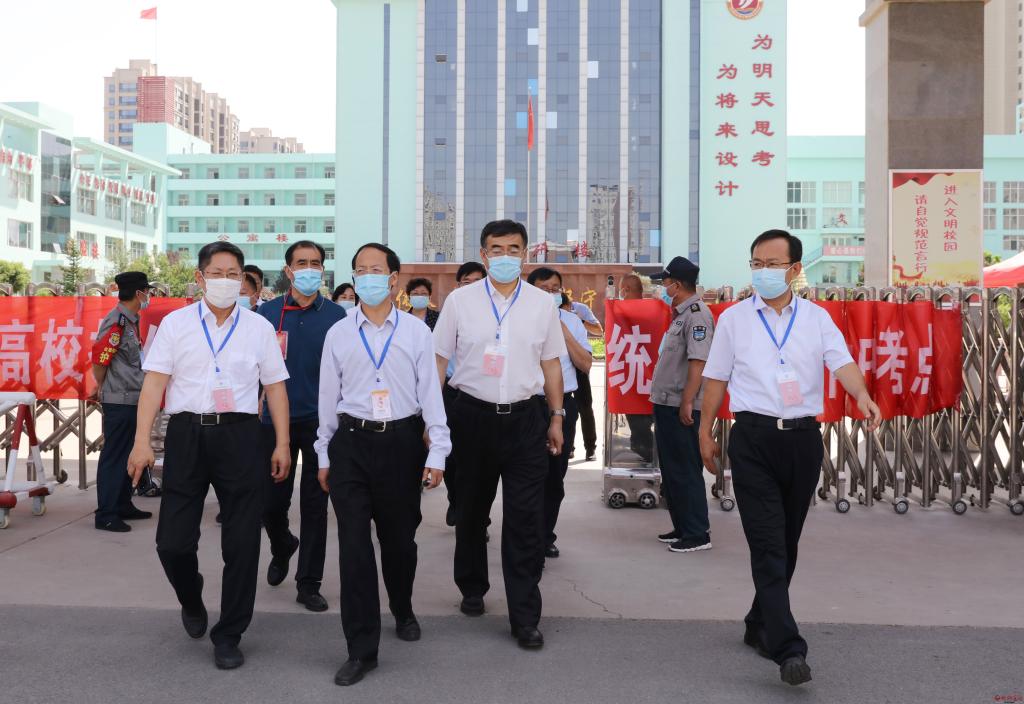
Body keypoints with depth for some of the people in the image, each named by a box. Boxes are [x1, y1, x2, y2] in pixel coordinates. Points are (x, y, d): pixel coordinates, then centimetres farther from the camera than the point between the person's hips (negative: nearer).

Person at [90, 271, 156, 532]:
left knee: (126, 455, 16)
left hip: (131, 400, 9)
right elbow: (99, 357, -18)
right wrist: (102, 388, -3)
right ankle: (105, 515, 3)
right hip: (119, 401, -9)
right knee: (113, 457, -3)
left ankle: (123, 506, 26)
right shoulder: (117, 321, -17)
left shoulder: (130, 320, 13)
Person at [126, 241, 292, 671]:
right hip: (187, 433, 0)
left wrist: (282, 444, 3)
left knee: (242, 544, 3)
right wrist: (142, 441, -10)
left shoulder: (259, 328, 7)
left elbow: (275, 387, 8)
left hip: (239, 434, 0)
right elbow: (155, 382, -1)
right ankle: (191, 600, 36)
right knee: (172, 541, 1)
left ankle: (229, 636, 19)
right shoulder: (175, 324, 6)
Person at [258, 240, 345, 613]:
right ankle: (282, 547, 40)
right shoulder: (268, 311, 4)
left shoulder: (336, 315, 1)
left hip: (320, 420, -1)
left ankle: (309, 584, 16)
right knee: (271, 501, 8)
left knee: (315, 506, 4)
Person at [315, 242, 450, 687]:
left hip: (401, 441, 0)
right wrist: (324, 456, 9)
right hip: (351, 442, 1)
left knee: (399, 538, 13)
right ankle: (361, 649, 8)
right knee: (353, 545, -1)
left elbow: (431, 392, -1)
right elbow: (328, 396, 8)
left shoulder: (416, 332, 0)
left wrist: (436, 453, -5)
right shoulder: (338, 334, 4)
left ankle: (403, 611, 42)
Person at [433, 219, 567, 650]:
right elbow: (438, 360, 2)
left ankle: (525, 617, 7)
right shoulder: (460, 300, 0)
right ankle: (472, 589, 38)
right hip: (474, 416, 0)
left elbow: (551, 363, 9)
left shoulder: (542, 304, 4)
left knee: (526, 518, -2)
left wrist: (557, 416, 7)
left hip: (525, 419, 0)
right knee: (471, 511, 16)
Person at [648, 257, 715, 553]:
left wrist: (687, 402, -24)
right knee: (671, 471, 16)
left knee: (686, 472, -4)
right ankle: (682, 528, 26)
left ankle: (697, 534, 5)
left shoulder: (697, 314, -15)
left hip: (681, 407, -10)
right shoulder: (681, 314, 16)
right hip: (666, 403, 10)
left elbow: (698, 361, -22)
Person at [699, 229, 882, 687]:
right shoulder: (734, 318, 5)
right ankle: (788, 648, -10)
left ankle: (760, 626, 31)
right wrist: (705, 432, 7)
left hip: (803, 438, 3)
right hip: (754, 438, -2)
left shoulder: (817, 318, 7)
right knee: (768, 545, -8)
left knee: (786, 543, 13)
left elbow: (841, 361, -8)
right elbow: (716, 378, 8)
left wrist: (862, 397, -28)